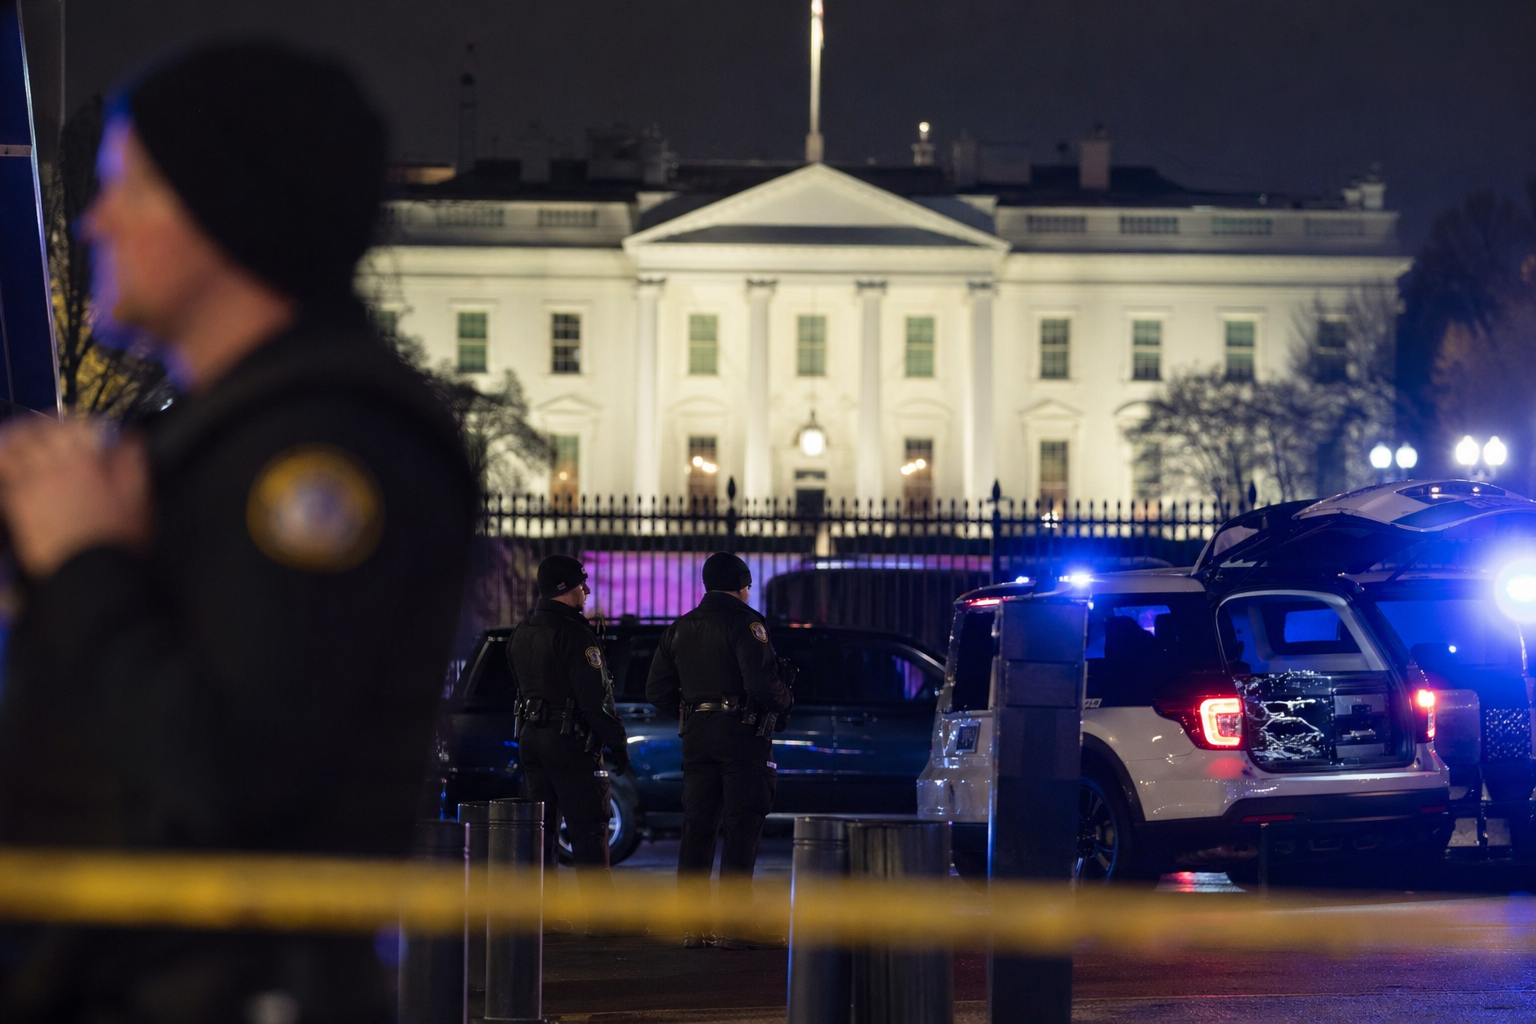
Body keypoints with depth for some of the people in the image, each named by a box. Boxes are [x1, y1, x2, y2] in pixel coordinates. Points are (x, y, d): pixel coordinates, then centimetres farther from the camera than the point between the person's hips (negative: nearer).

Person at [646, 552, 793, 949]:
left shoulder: (680, 628, 14)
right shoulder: (744, 621, -9)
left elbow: (657, 690, 15)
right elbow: (761, 681, -19)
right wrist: (784, 701, 0)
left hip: (697, 736, 6)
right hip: (741, 734, -6)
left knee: (698, 828, 9)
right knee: (742, 827, -4)